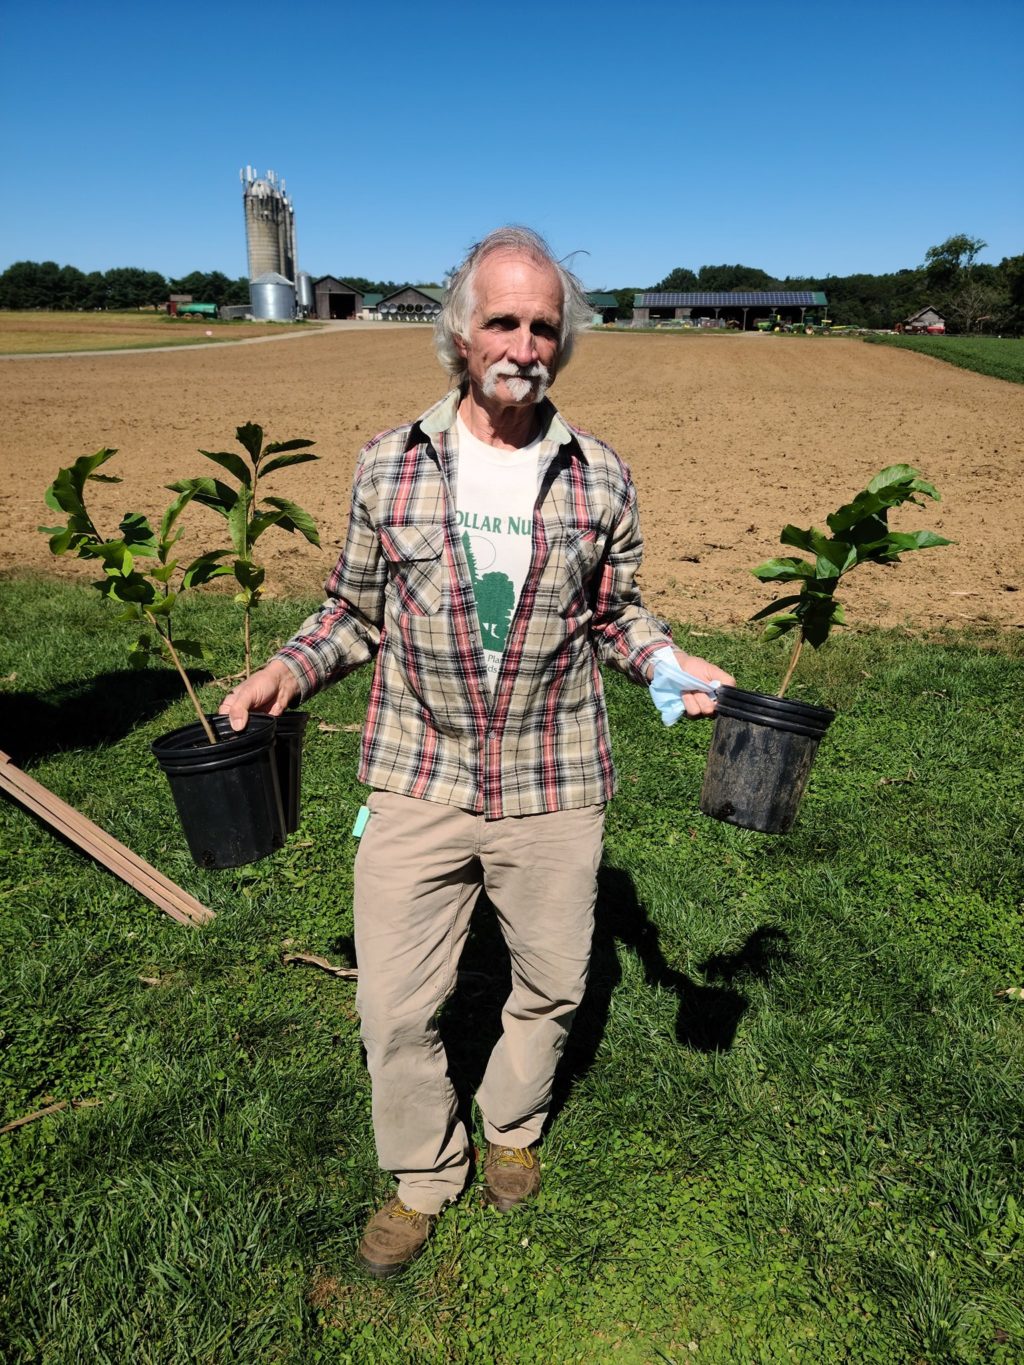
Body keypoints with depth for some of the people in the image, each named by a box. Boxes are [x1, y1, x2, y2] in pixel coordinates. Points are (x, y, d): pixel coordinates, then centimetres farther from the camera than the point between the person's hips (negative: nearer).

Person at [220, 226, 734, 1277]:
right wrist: (285, 672, -9)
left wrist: (676, 666, -9)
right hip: (416, 780, 0)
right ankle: (423, 1177, 39)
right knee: (394, 1004, 8)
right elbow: (356, 608, 7)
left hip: (552, 787, 1)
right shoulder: (390, 467, -1)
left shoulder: (599, 478, 0)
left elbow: (616, 616, 9)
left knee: (552, 984, 17)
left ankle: (512, 1127, 50)